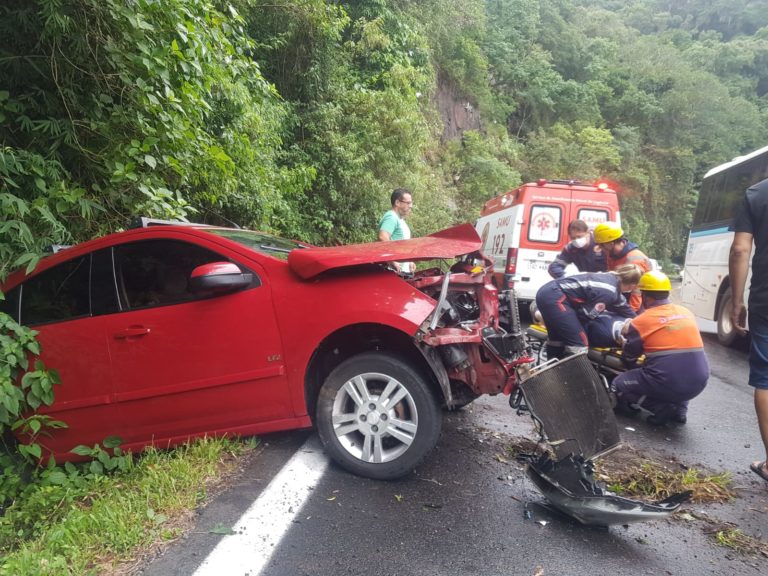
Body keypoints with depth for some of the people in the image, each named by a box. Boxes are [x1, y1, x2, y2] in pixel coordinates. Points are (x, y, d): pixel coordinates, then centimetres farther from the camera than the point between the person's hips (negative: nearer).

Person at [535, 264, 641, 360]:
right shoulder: (608, 291, -14)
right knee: (579, 342, -8)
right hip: (554, 297, -10)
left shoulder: (610, 278, 14)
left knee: (557, 339, 24)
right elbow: (585, 315, -9)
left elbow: (620, 304, 30)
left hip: (547, 292, 10)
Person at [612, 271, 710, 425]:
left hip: (667, 383, -5)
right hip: (698, 383, 5)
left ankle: (663, 408, -2)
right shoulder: (687, 313, 11)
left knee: (619, 385, 14)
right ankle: (680, 409, 17)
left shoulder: (640, 322, -3)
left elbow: (629, 357, 11)